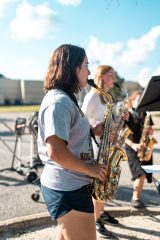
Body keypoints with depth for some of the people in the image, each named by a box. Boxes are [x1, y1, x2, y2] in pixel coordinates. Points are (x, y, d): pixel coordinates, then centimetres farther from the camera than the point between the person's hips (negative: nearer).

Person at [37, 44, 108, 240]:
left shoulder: (64, 98, 12)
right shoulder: (59, 102, -21)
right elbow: (55, 151, -30)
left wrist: (92, 130, 6)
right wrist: (90, 169, -18)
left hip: (67, 184, 10)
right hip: (68, 189, -10)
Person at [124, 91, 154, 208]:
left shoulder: (145, 115, 12)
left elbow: (150, 130, 20)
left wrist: (150, 131, -4)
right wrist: (133, 145, -20)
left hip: (145, 148, 5)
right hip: (132, 148, -5)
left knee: (144, 175, 7)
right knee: (141, 174, -17)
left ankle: (137, 197, 26)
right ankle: (136, 198, 1)